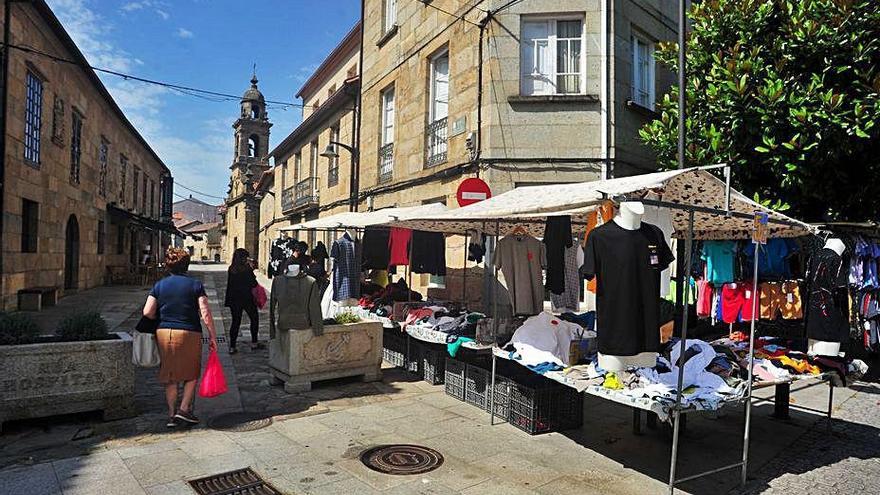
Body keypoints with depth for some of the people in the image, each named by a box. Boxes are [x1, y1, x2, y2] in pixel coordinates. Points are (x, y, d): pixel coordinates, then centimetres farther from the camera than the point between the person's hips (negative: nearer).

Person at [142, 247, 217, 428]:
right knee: (191, 374, 15)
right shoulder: (195, 285, -4)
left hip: (164, 333, 3)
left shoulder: (159, 285, 4)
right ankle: (184, 409, 9)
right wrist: (213, 337, -3)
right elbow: (206, 314, -10)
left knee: (170, 377, 14)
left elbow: (148, 312, -3)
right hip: (189, 334, -3)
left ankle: (171, 415, 18)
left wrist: (163, 320, 17)